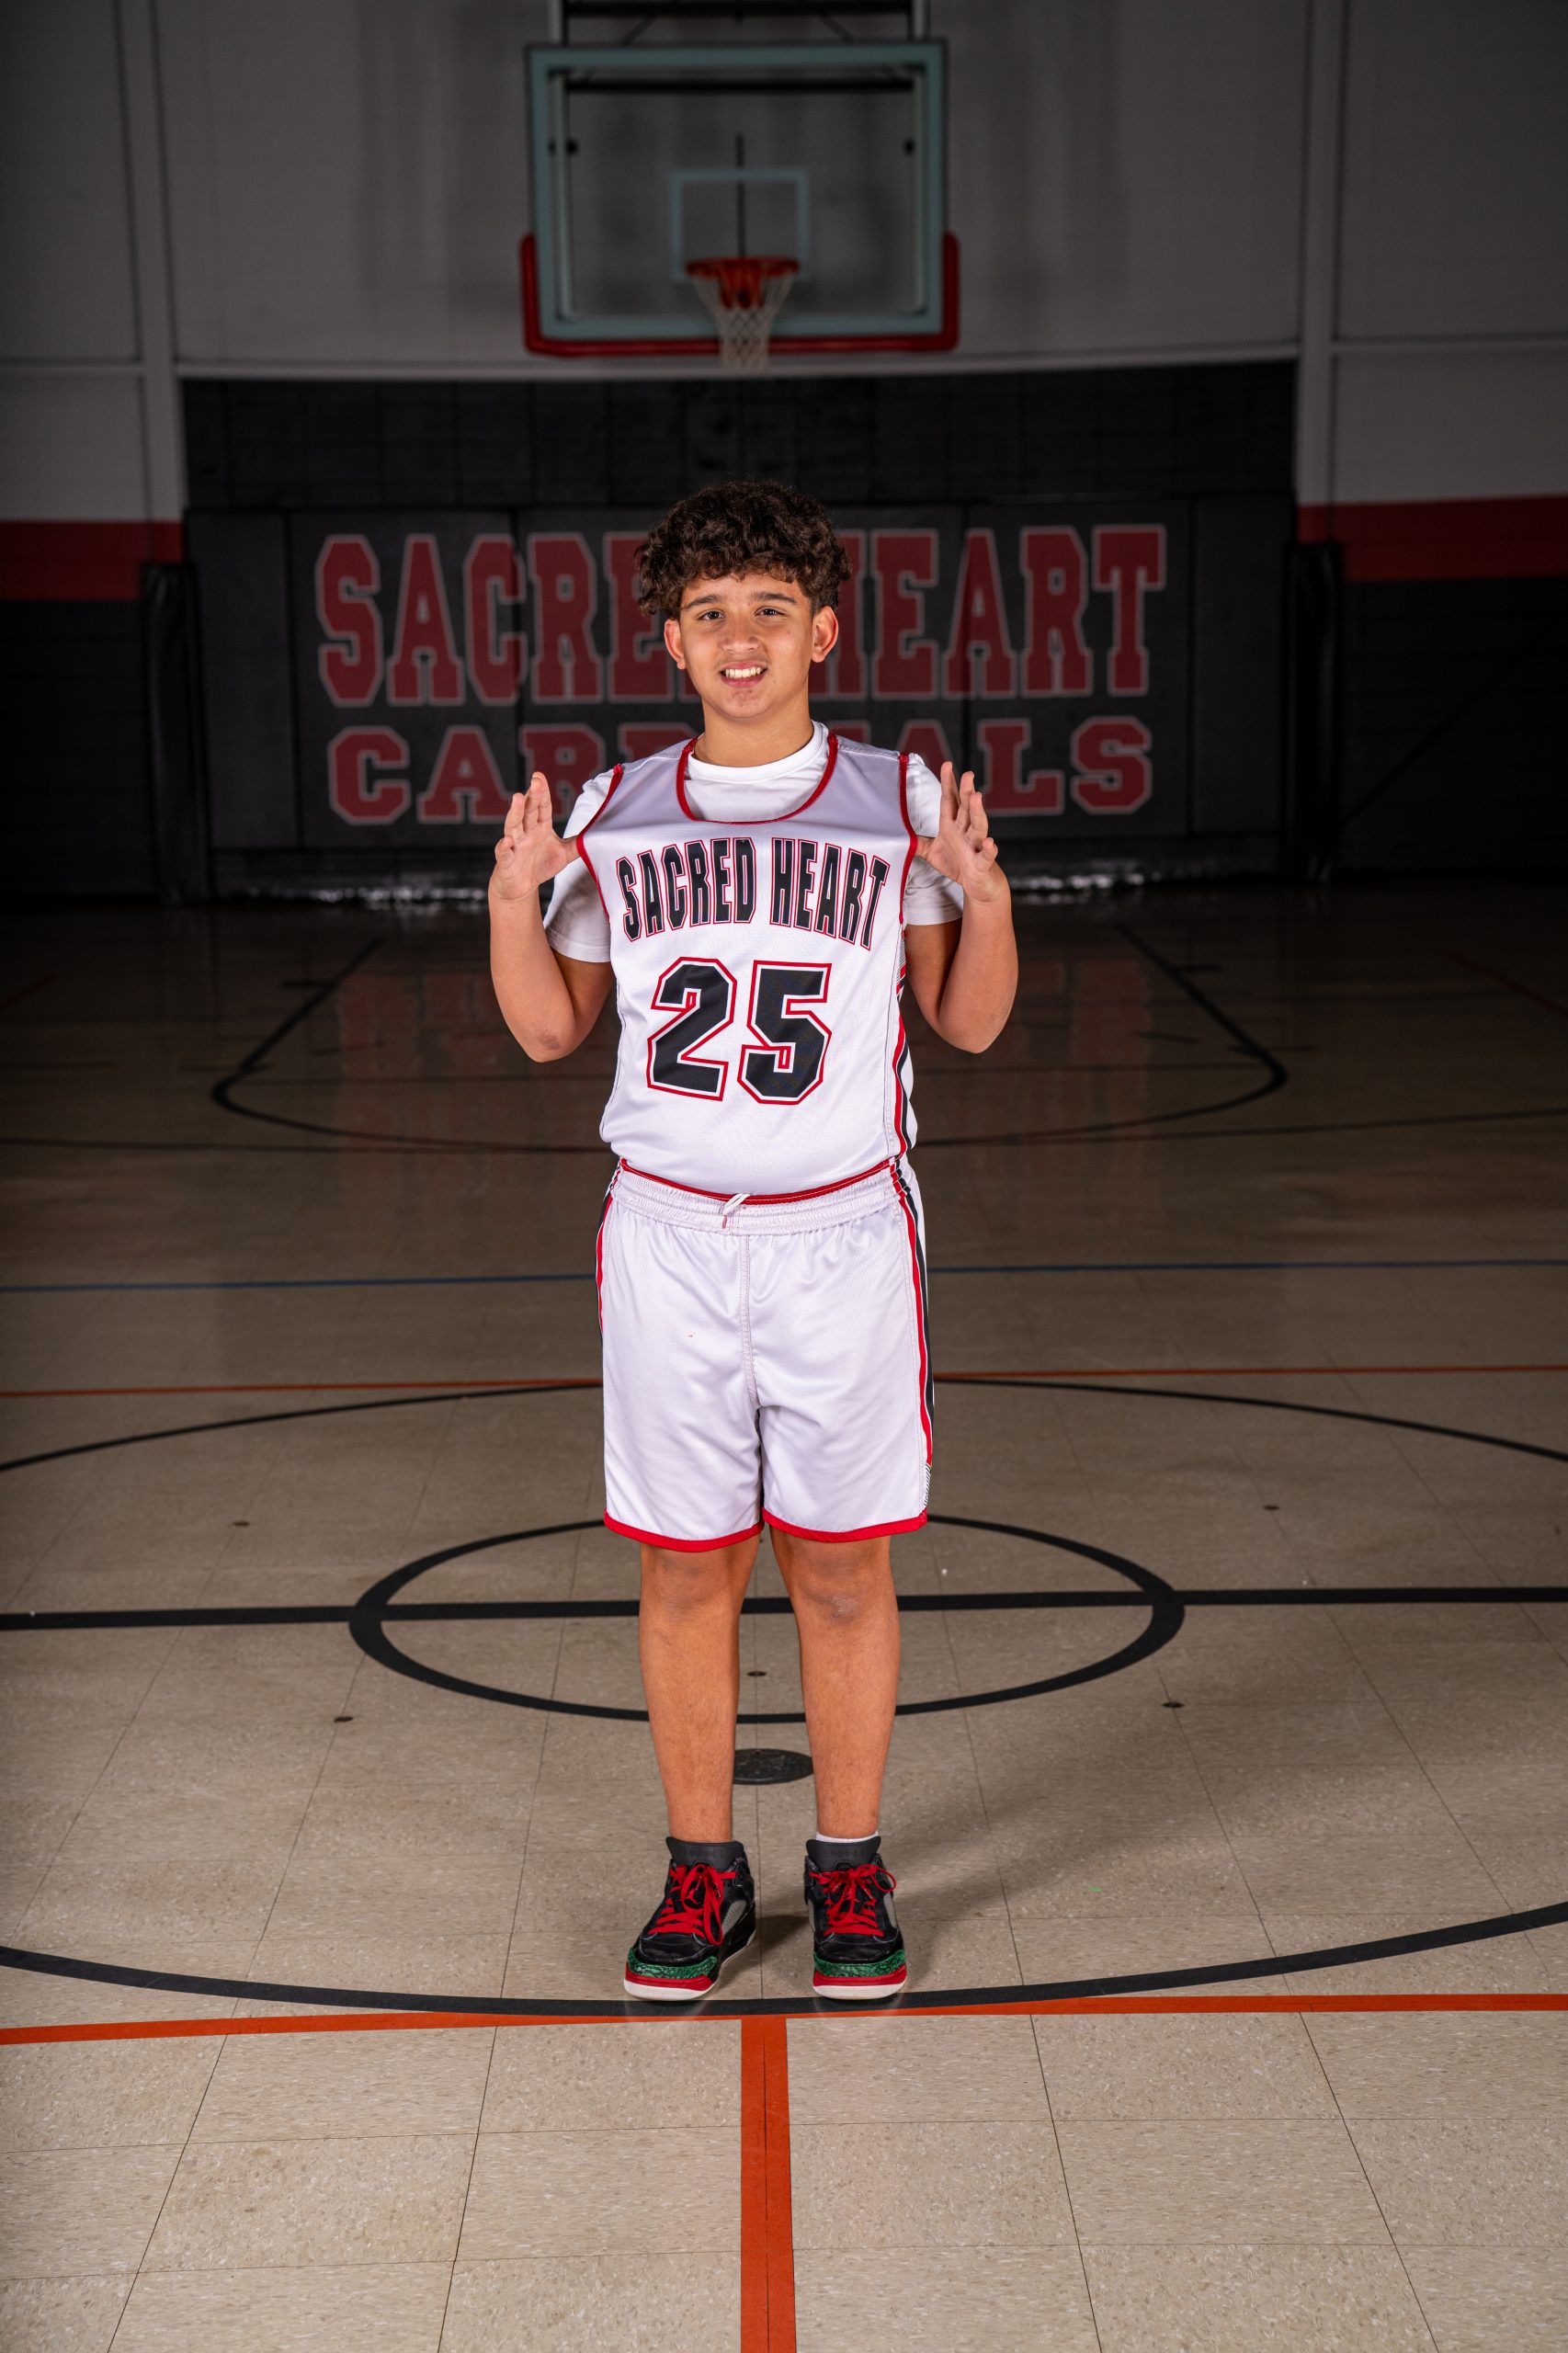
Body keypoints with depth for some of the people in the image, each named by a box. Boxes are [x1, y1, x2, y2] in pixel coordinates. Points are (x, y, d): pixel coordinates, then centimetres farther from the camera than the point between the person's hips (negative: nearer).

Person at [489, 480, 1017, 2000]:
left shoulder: (899, 803, 1)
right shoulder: (614, 816, 5)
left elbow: (970, 1024, 4)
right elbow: (550, 1032, 10)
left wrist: (983, 894, -13)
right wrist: (513, 895, -6)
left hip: (843, 1233, -1)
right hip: (668, 1236, 1)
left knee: (841, 1572, 6)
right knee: (684, 1571, 7)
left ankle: (849, 1869, 23)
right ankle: (701, 1871, 23)